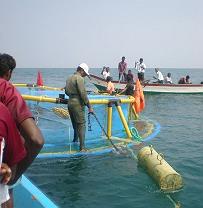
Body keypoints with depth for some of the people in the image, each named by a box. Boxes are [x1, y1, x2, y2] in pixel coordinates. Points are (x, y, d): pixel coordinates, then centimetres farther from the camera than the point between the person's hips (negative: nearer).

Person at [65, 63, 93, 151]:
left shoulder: (69, 78, 15)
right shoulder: (79, 78, -12)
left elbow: (66, 92, 21)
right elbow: (83, 93, -18)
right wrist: (89, 106, -15)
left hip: (70, 103, 9)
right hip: (78, 104, -9)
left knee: (75, 124, 21)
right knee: (81, 125, -6)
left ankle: (75, 140, 35)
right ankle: (82, 147, -10)